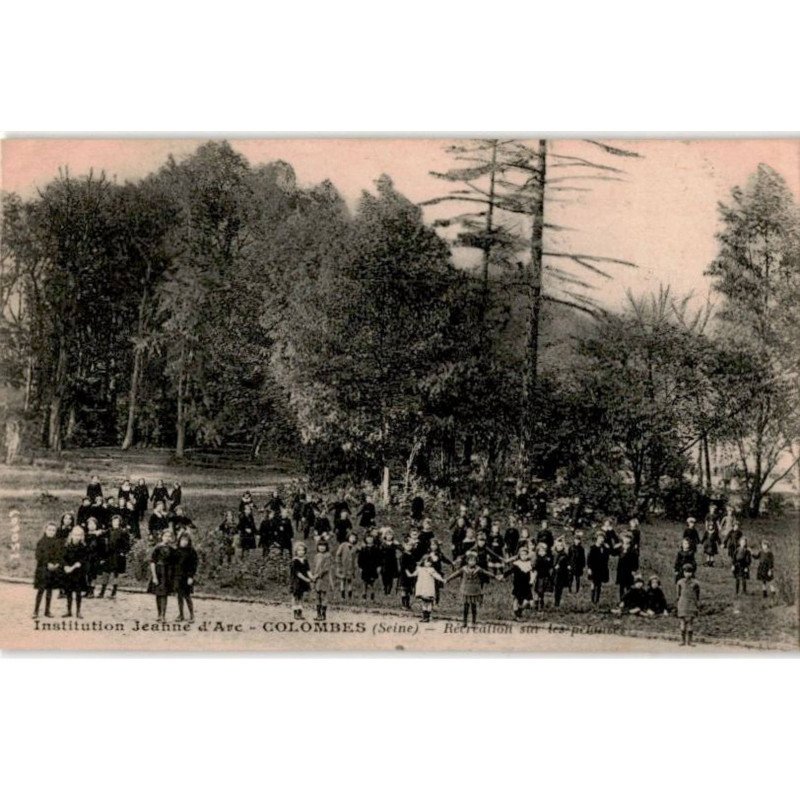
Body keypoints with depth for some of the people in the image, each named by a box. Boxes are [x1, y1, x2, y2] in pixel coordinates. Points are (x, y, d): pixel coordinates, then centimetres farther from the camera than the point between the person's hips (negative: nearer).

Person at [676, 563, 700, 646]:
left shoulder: (695, 583, 3)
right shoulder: (680, 582, 6)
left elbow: (698, 596, 6)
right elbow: (678, 595, 12)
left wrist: (698, 607, 3)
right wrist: (676, 605, 9)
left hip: (692, 605, -1)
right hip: (682, 605, 1)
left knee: (691, 622, -1)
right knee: (683, 622, -1)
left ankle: (689, 641, 4)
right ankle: (682, 640, 4)